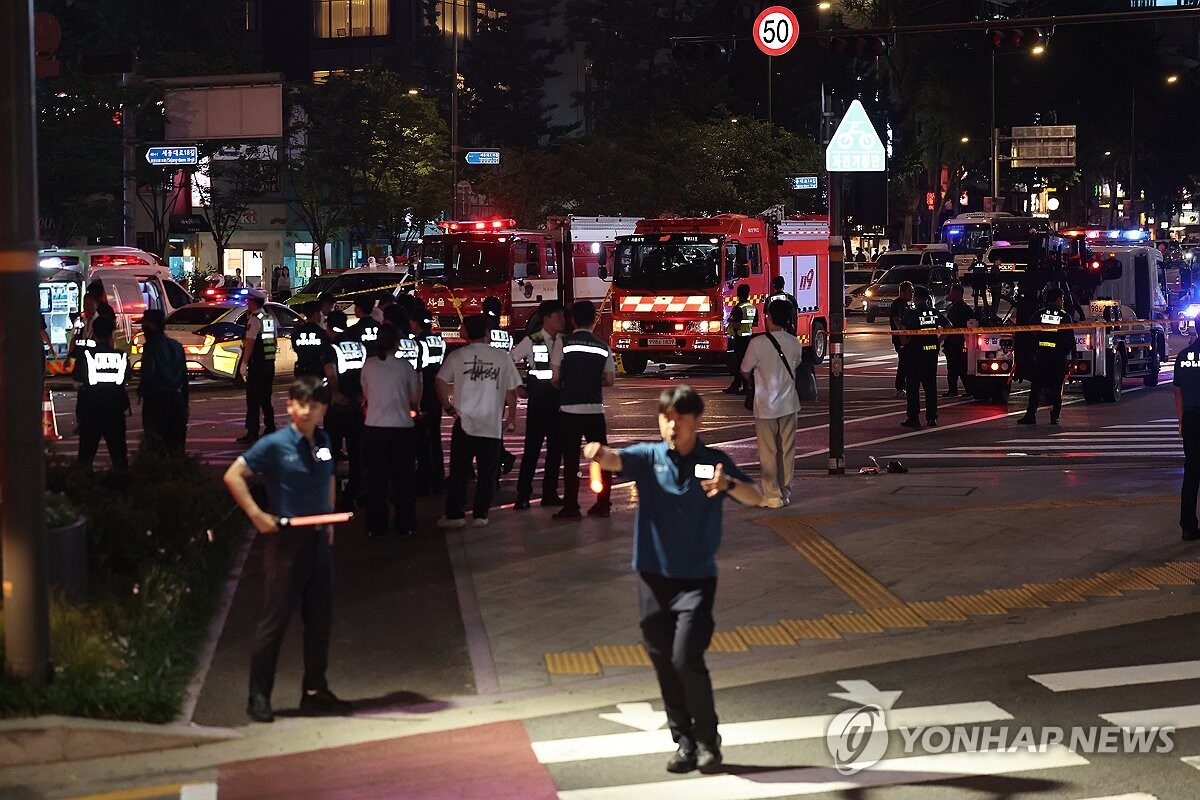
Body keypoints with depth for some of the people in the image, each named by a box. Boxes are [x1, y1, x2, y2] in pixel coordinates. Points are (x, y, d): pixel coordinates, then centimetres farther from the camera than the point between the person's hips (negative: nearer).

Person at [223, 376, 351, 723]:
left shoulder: (323, 442, 8)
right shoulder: (275, 444, -10)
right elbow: (233, 476, -11)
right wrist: (257, 515, -16)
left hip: (319, 540, 6)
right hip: (286, 540, -6)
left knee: (320, 620, 10)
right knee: (274, 620, -3)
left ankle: (315, 693, 19)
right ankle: (259, 698, 4)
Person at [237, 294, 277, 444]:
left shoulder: (254, 319, -13)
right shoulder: (270, 319, 13)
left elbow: (250, 342, -18)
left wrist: (244, 363, -19)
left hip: (257, 364, -8)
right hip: (269, 363, 8)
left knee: (253, 399, -7)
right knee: (266, 399, 16)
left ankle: (252, 433, -10)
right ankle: (270, 429, 18)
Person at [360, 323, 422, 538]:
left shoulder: (368, 365, -1)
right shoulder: (405, 366, -6)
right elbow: (415, 399, 4)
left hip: (374, 428, 1)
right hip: (401, 427, -1)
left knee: (376, 479, 9)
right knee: (403, 478, 10)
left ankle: (376, 527, 11)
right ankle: (405, 526, 15)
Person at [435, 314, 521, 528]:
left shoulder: (457, 356, -1)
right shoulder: (503, 358, 1)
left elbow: (441, 381, -7)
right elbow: (511, 392, 4)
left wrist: (448, 407, 4)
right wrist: (511, 417, 15)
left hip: (464, 422, -1)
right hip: (492, 425, 1)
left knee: (459, 472, 5)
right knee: (487, 473, 8)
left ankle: (455, 514, 5)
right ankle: (481, 514, 8)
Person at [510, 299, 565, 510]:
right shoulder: (531, 341, -5)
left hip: (558, 399, 4)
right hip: (539, 399, -4)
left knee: (556, 448, 8)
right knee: (532, 448, -5)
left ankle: (550, 493, 16)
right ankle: (523, 495, -1)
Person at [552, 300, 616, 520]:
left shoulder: (563, 342, -6)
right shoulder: (603, 347, 3)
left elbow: (555, 377, -6)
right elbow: (610, 380, 5)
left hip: (570, 409, -3)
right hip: (595, 409, 3)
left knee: (571, 460, 1)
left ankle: (571, 507, 1)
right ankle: (603, 505, 15)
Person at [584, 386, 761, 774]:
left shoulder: (715, 461, -2)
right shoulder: (648, 457, -1)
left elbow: (755, 497, -11)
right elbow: (615, 460, -21)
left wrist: (728, 484, -33)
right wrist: (598, 453, -46)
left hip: (697, 578, -2)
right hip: (654, 577, 2)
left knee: (686, 659, -13)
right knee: (664, 665, 7)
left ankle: (708, 740, 4)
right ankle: (685, 742, 20)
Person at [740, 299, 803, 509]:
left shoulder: (758, 343, -16)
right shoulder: (795, 343, -2)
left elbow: (745, 371, -4)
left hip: (766, 406, -4)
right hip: (789, 404, 4)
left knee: (768, 453, 3)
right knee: (787, 450, 12)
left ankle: (772, 496, 4)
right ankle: (786, 492, 18)